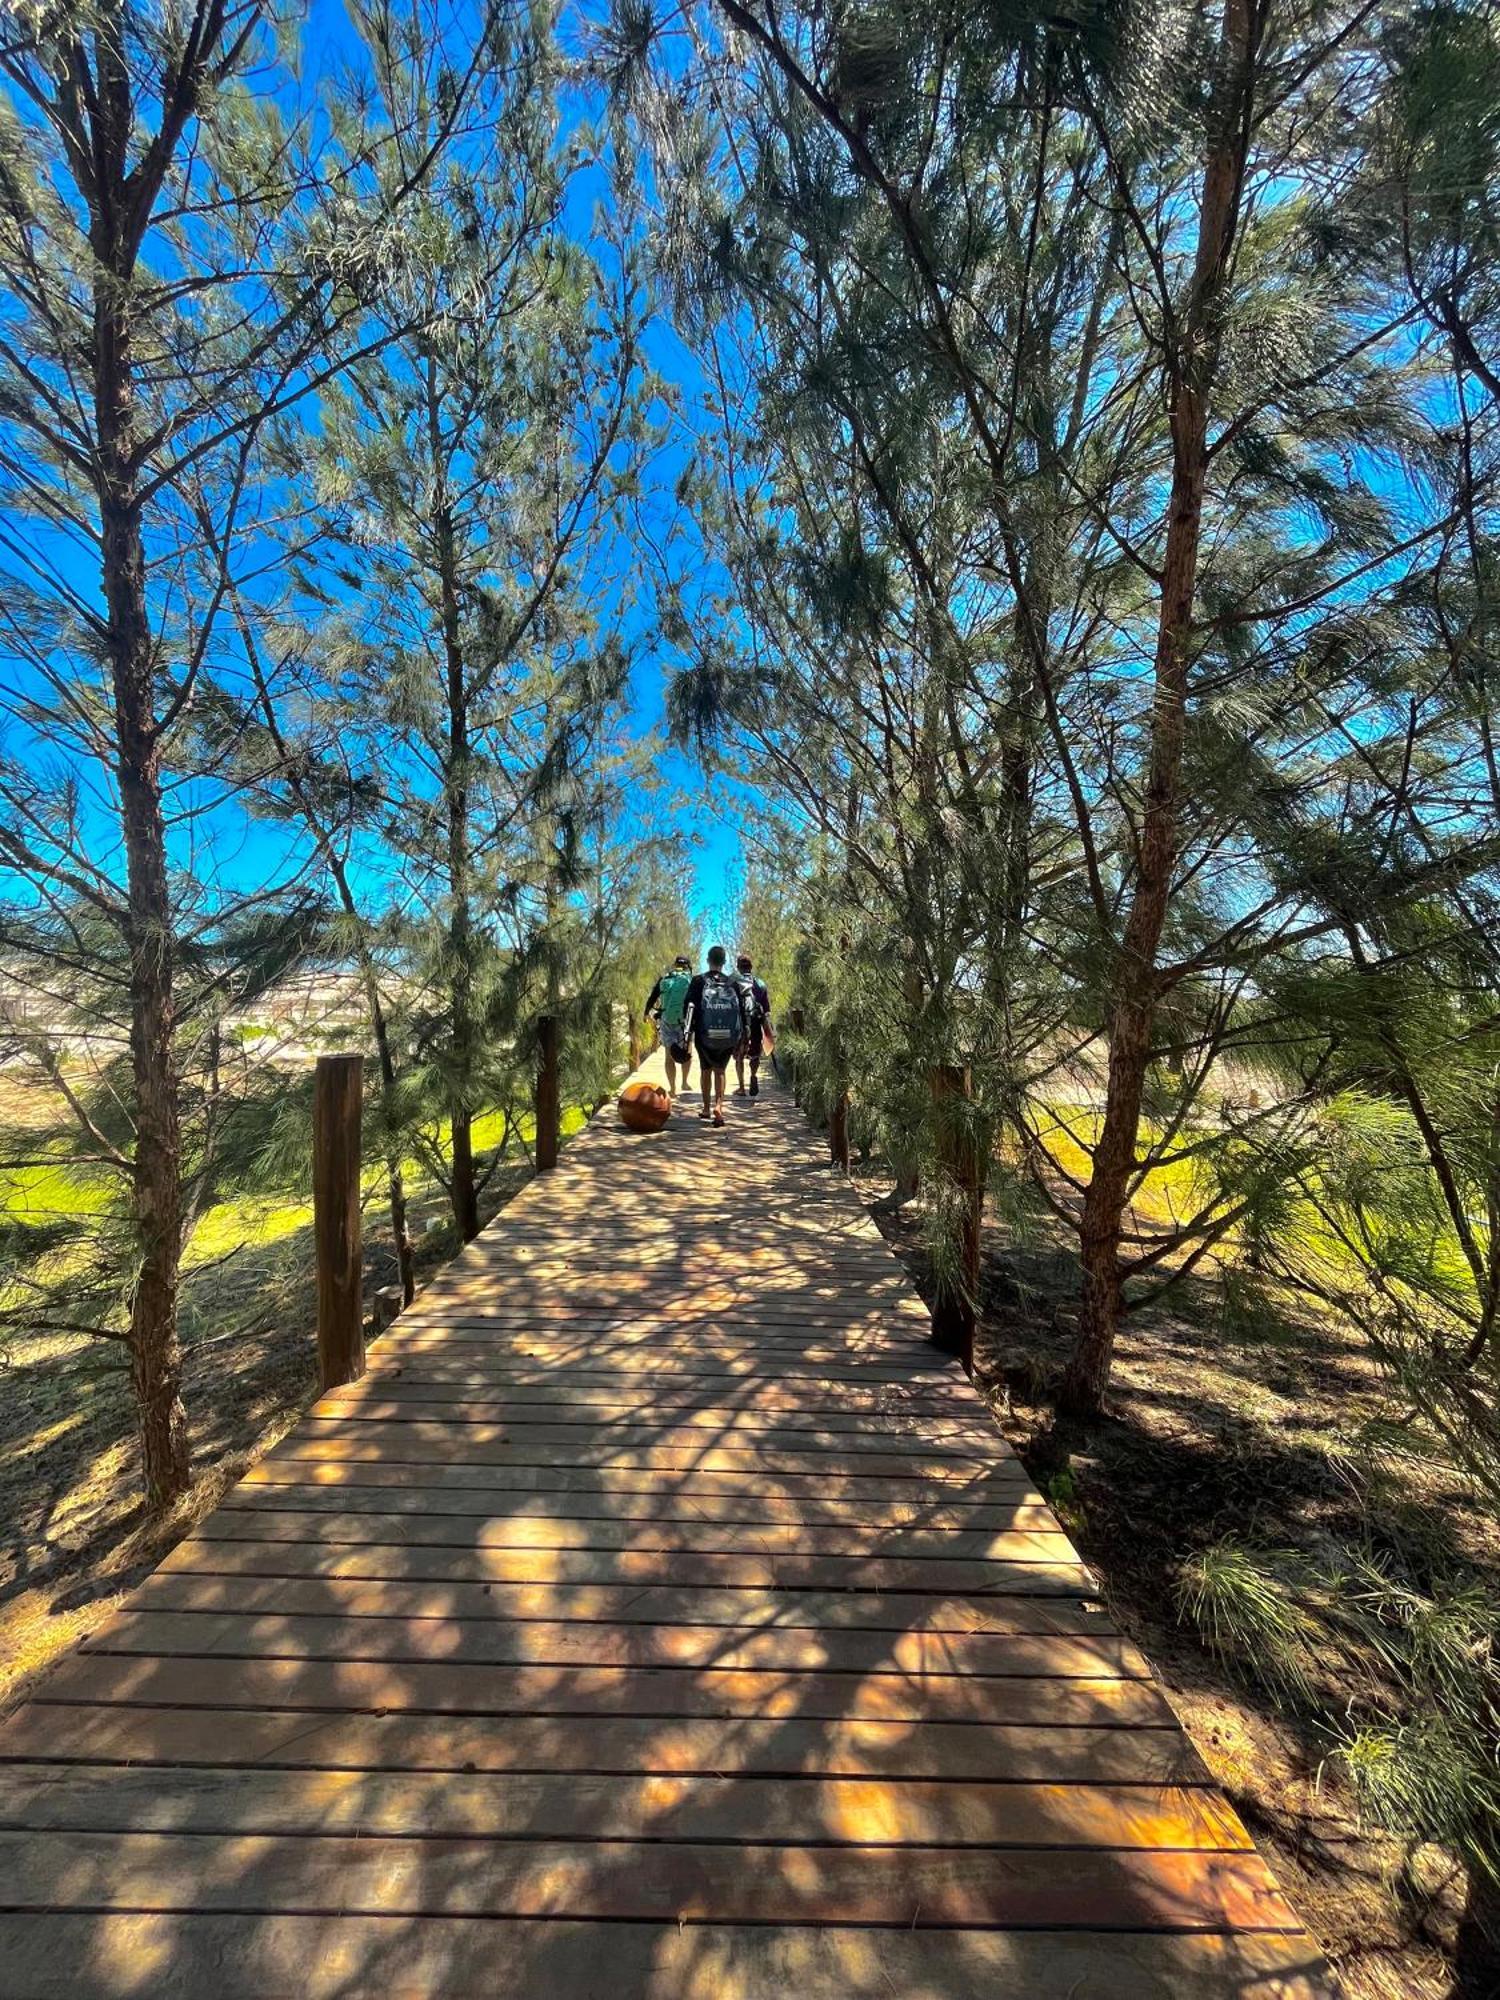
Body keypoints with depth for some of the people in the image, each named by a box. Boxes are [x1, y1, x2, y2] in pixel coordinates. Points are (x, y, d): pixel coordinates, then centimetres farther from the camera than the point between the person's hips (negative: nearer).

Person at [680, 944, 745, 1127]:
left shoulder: (699, 981, -2)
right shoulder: (733, 983, 4)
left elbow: (690, 1008, -8)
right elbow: (741, 1011, 5)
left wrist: (687, 1033, -6)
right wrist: (742, 1037, 12)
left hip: (704, 1036, -1)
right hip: (729, 1038, 1)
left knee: (705, 1070, 17)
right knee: (720, 1071, 13)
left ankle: (706, 1109, 23)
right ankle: (718, 1105, -8)